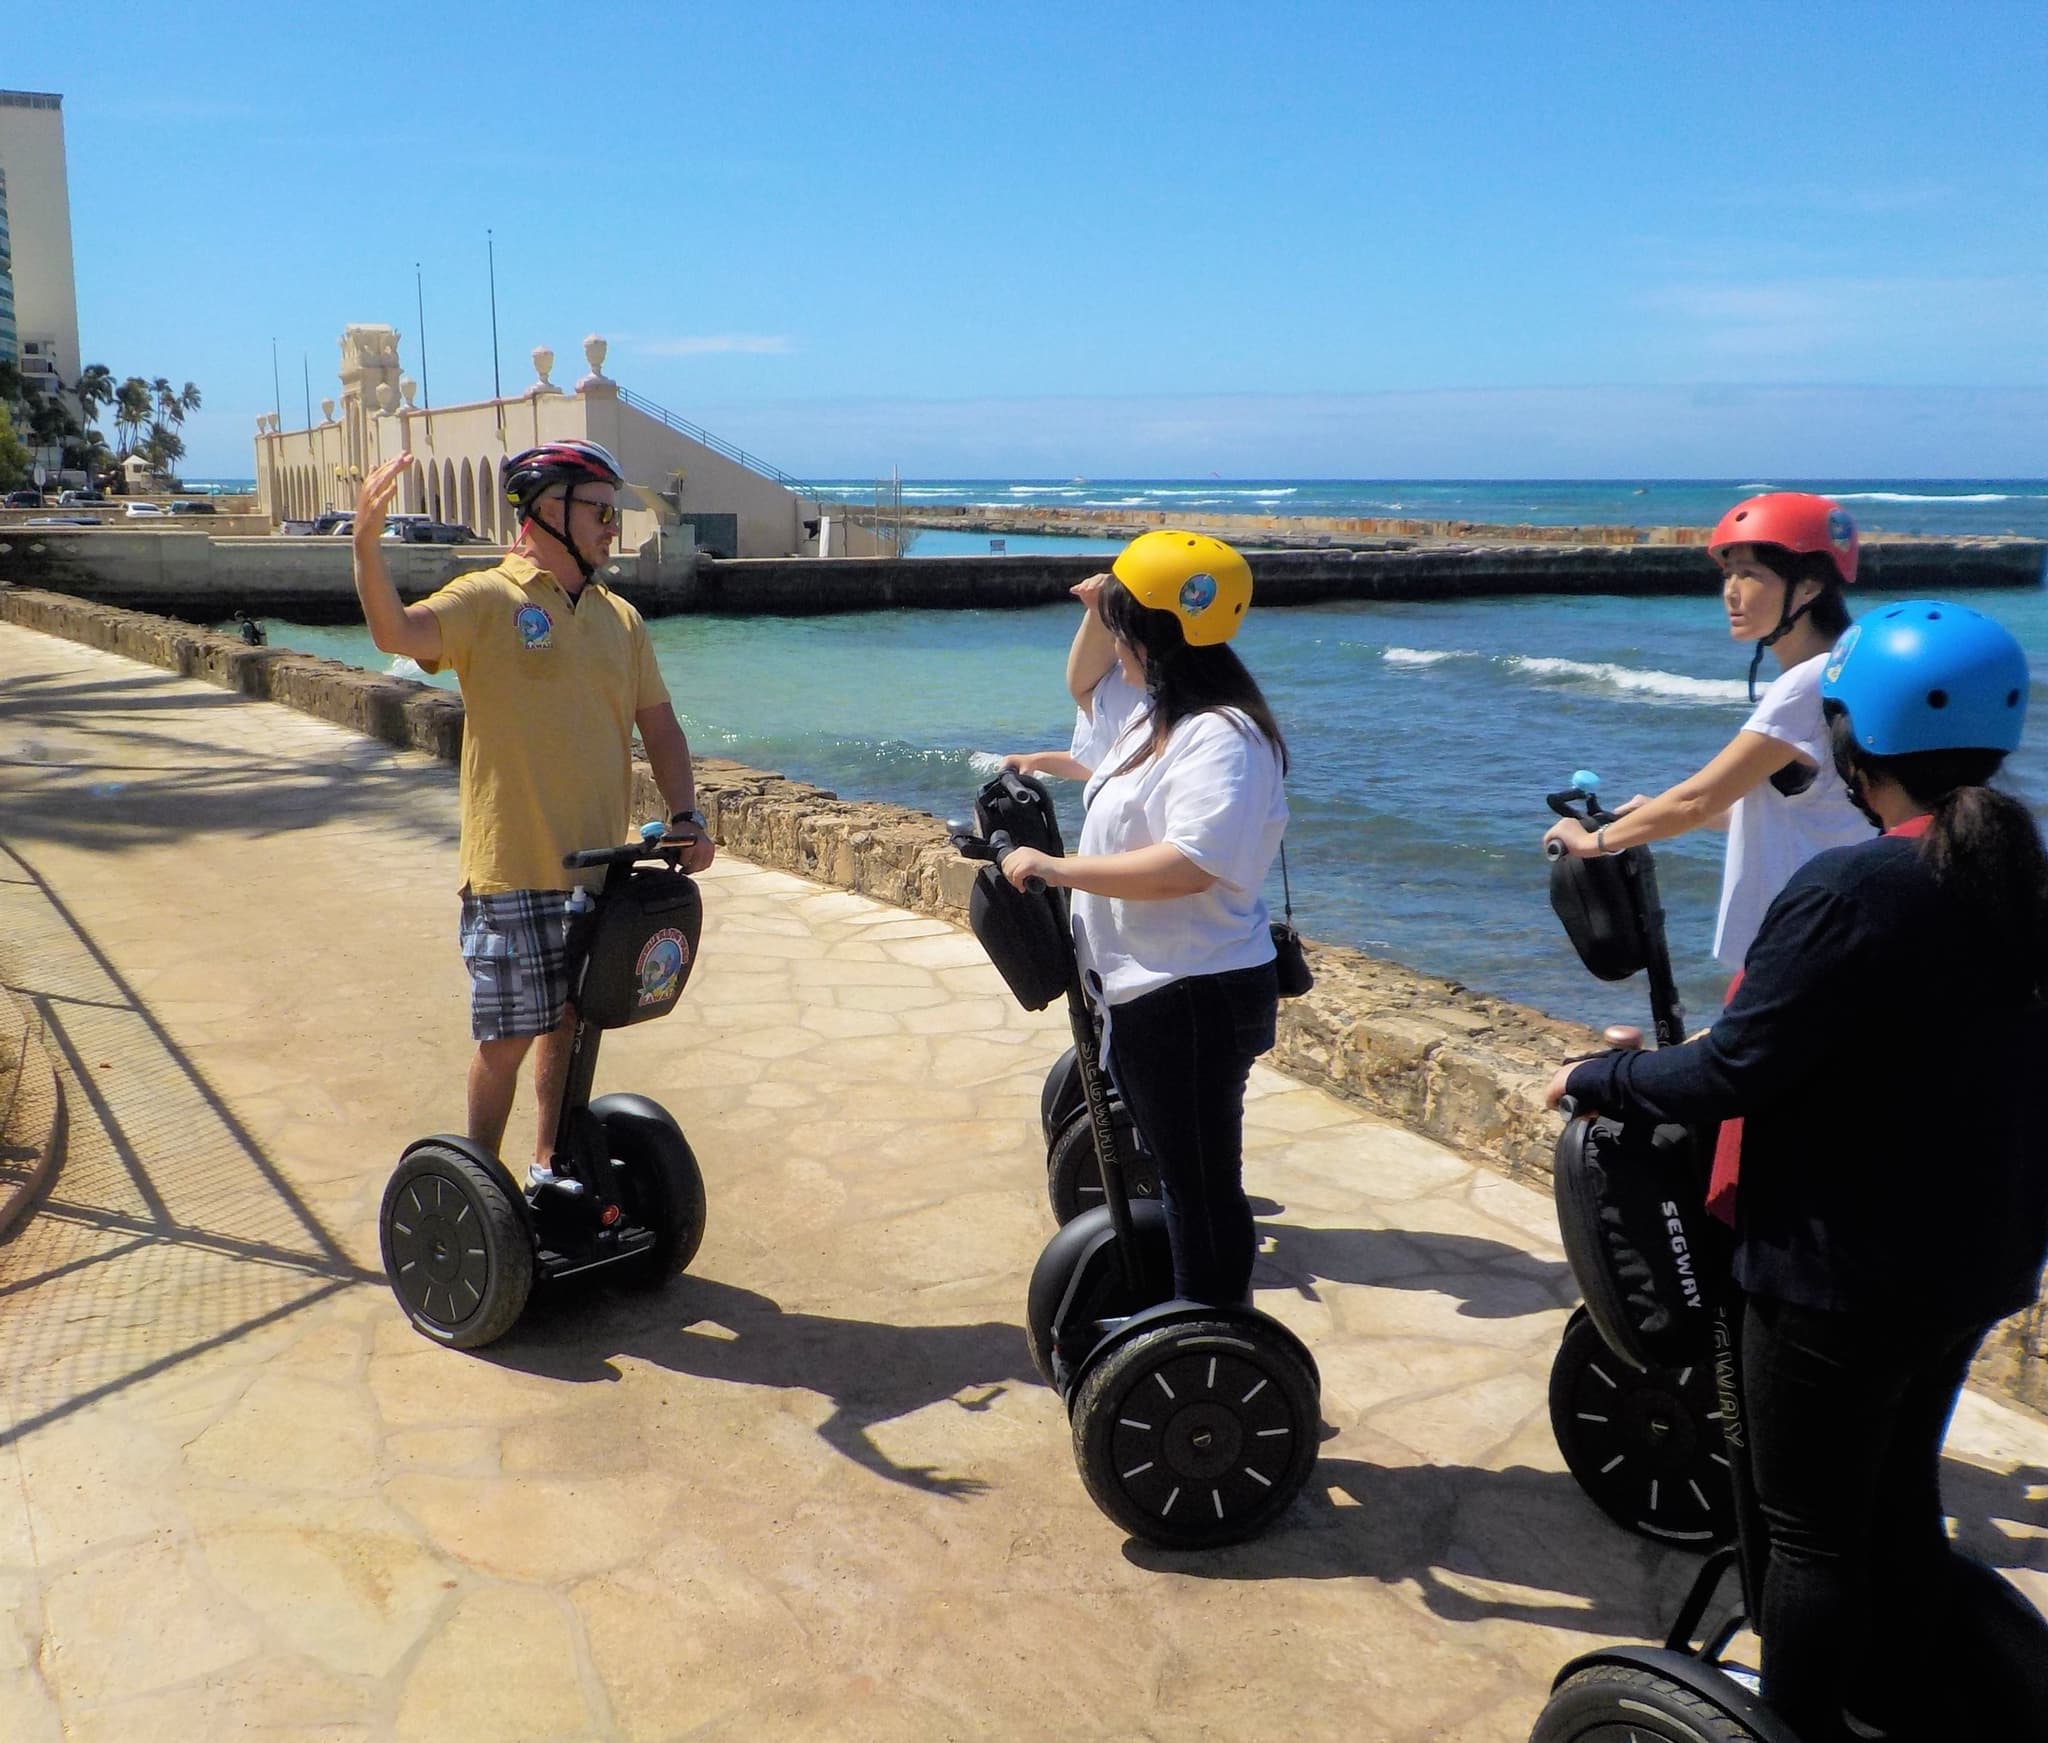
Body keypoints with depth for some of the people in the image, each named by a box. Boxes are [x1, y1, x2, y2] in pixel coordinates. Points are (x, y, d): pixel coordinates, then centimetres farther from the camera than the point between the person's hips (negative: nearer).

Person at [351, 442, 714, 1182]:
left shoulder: (620, 617, 11)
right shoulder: (488, 599, -6)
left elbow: (659, 726, 12)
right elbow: (397, 632, -24)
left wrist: (686, 816, -2)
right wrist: (367, 546, -42)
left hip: (598, 868, 5)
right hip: (514, 870, -5)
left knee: (572, 1022, 16)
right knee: (509, 1036, 2)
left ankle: (551, 1164, 33)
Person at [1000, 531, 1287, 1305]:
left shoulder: (1220, 736, -22)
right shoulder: (1150, 712, 10)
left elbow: (1190, 864, -33)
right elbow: (1085, 686, 29)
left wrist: (1056, 867, -25)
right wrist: (1098, 612, 8)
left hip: (1194, 999, -11)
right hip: (1141, 988, 11)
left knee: (1203, 1186, -1)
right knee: (1176, 1176, 23)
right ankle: (1188, 1315, 38)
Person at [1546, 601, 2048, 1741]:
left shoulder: (1851, 895, -24)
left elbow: (1733, 1071, -22)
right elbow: (1938, 1052, 9)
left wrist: (1600, 1079, -6)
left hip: (1843, 1271, -8)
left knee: (1813, 1529, 8)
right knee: (1901, 1495, 25)